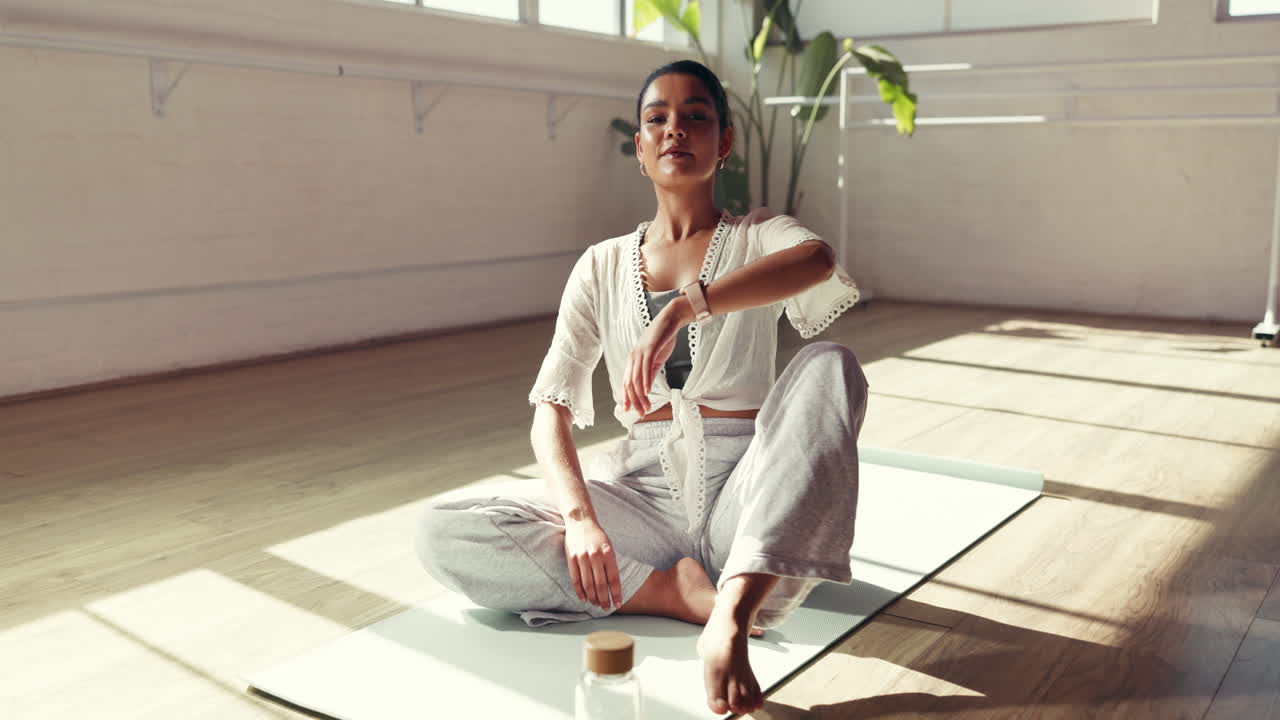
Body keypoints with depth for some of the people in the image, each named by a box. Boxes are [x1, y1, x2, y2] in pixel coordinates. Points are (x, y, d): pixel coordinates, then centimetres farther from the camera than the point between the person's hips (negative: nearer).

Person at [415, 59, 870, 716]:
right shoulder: (603, 267, 10)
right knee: (441, 531, -18)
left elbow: (817, 260, -22)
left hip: (740, 489, -1)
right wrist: (580, 516, -19)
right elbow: (551, 409, 0)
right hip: (642, 486, 2)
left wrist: (681, 309, -37)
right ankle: (676, 590, -21)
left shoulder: (758, 237, 5)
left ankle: (728, 618, -43)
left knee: (828, 365, -31)